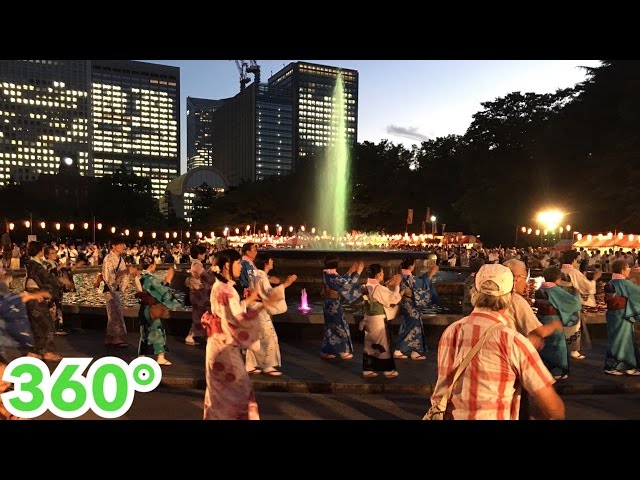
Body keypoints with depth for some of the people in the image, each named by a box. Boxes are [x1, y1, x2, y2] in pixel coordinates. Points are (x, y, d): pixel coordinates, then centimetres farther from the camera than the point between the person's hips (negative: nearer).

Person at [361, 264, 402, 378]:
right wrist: (396, 285, -6)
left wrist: (388, 285, 11)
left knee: (369, 345, 13)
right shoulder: (378, 288, -22)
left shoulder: (366, 287, 3)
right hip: (379, 320, -8)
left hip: (368, 319, 8)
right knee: (383, 345, 5)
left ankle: (367, 369, 17)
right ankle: (388, 370, 16)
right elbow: (393, 299, -16)